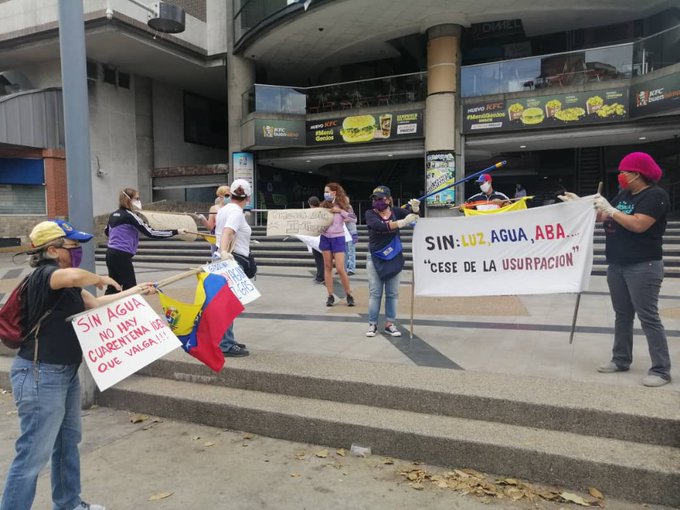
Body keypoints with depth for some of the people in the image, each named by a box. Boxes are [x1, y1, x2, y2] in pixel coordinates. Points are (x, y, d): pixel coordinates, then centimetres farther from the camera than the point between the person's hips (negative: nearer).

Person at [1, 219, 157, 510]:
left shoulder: (65, 282, 10)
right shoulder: (43, 275, -20)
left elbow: (95, 304, 16)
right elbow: (75, 277, -43)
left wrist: (135, 291, 15)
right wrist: (99, 279, -21)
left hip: (66, 372, 10)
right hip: (41, 376, -10)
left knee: (68, 441, 21)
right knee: (34, 453, -2)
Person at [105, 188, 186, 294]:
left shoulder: (113, 214, 10)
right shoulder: (129, 215, -16)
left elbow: (107, 231, 29)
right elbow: (151, 233, -21)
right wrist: (176, 231, -21)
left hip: (111, 254, 9)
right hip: (121, 256, -9)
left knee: (113, 288, 15)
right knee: (130, 289, -3)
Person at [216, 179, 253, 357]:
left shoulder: (223, 209, 14)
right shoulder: (237, 212, -13)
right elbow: (227, 232, -30)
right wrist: (224, 252, -45)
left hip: (227, 260, 10)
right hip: (233, 261, -10)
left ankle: (226, 340, 24)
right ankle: (226, 345, -2)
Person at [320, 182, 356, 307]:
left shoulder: (342, 205, -4)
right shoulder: (323, 205, 6)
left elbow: (354, 219, -12)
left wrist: (340, 211, -17)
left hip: (338, 239, -4)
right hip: (325, 238, 4)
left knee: (340, 269, -7)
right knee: (327, 267, 5)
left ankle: (349, 295, 10)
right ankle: (330, 295, 13)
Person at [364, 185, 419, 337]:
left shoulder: (396, 211, -1)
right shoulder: (370, 214, -8)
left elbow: (412, 216, -10)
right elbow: (379, 226, -27)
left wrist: (414, 208, -33)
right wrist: (401, 223, -39)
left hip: (394, 259, 2)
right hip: (375, 259, -1)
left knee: (392, 293, 7)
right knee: (375, 293, 3)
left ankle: (390, 324, 16)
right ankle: (372, 324, 10)